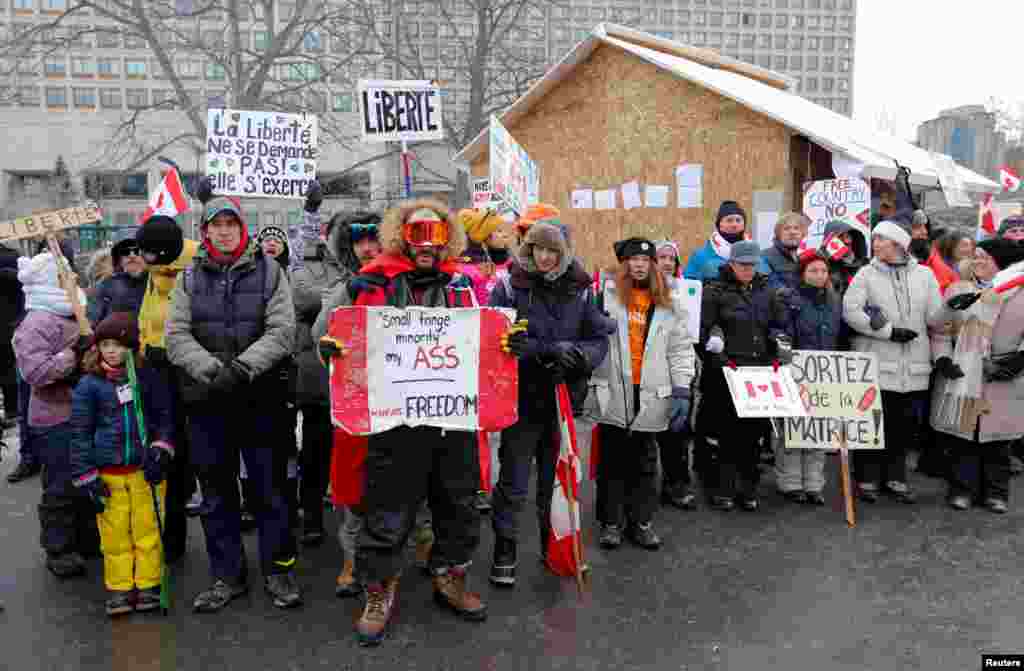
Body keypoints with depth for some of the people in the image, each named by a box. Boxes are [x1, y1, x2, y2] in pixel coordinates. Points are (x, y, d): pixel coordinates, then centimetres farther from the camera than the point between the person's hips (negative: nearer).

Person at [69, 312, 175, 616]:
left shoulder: (147, 377, 2)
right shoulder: (88, 384, -1)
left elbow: (164, 416, 6)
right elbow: (80, 433, 1)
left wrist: (161, 450, -8)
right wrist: (86, 477, -3)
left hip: (146, 470, 1)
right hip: (108, 475, 0)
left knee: (148, 530, 7)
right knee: (115, 534, 6)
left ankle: (148, 585, 19)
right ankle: (119, 588, 20)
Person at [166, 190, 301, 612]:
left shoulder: (268, 272, 2)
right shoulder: (190, 278, 8)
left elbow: (282, 331, -7)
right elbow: (177, 336, 0)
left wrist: (242, 367, -19)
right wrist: (213, 370, -16)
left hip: (260, 399, -2)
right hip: (206, 402, 3)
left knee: (270, 489, 5)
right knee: (216, 493, 11)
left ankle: (278, 569, 20)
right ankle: (227, 575, 25)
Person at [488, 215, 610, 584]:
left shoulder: (579, 290, 3)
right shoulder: (508, 287, -7)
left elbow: (599, 339, 3)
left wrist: (577, 355, -19)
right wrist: (550, 350, -24)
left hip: (563, 400, 3)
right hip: (522, 398, -3)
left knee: (556, 478, 17)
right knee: (513, 482, 7)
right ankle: (505, 550, 25)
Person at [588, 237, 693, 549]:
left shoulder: (668, 304, 9)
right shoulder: (605, 296, 0)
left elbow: (680, 349, 8)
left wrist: (682, 391, 1)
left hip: (651, 395, 2)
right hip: (612, 394, -2)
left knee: (645, 462, 11)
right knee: (612, 461, 7)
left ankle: (642, 522, 23)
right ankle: (611, 522, 19)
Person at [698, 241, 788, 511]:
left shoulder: (767, 292, 17)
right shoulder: (715, 291, 2)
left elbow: (779, 324, 25)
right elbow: (703, 328, -2)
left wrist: (782, 347, 9)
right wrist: (717, 353, -11)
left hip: (760, 371, 4)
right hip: (726, 372, -4)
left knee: (753, 431, 6)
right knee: (728, 431, -3)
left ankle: (748, 487, 17)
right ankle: (724, 488, 7)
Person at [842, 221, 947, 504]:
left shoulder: (924, 274, 7)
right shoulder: (866, 274, 1)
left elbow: (935, 317, 3)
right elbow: (850, 310, -11)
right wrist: (888, 331, -14)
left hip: (913, 365, 2)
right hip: (875, 363, -2)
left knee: (904, 425, 10)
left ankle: (895, 478, 24)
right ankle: (867, 478, 13)